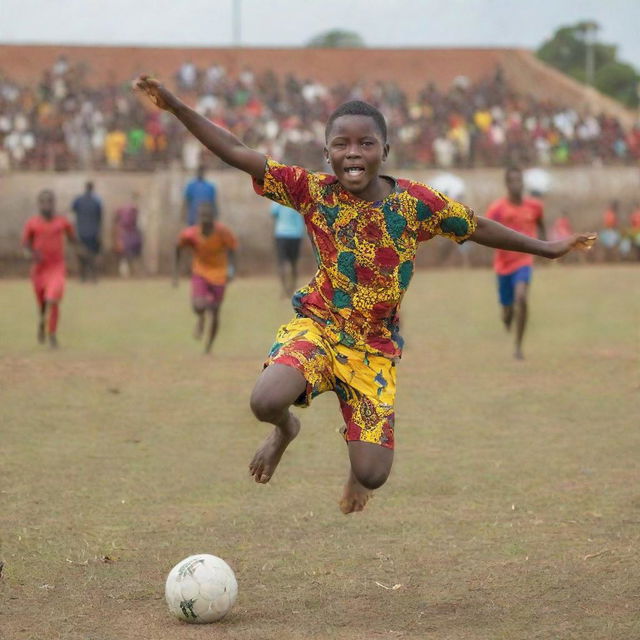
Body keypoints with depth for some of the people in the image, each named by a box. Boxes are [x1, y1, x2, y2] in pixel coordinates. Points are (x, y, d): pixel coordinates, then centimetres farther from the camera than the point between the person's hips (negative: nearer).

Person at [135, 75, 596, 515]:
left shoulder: (414, 202, -10)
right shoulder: (313, 191, -11)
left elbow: (477, 227, 4)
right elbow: (236, 152, -12)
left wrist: (546, 248, 11)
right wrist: (175, 106, -19)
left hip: (376, 345, 0)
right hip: (317, 325, 0)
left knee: (372, 476, -9)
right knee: (267, 402, -32)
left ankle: (358, 465, 35)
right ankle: (286, 429, 11)